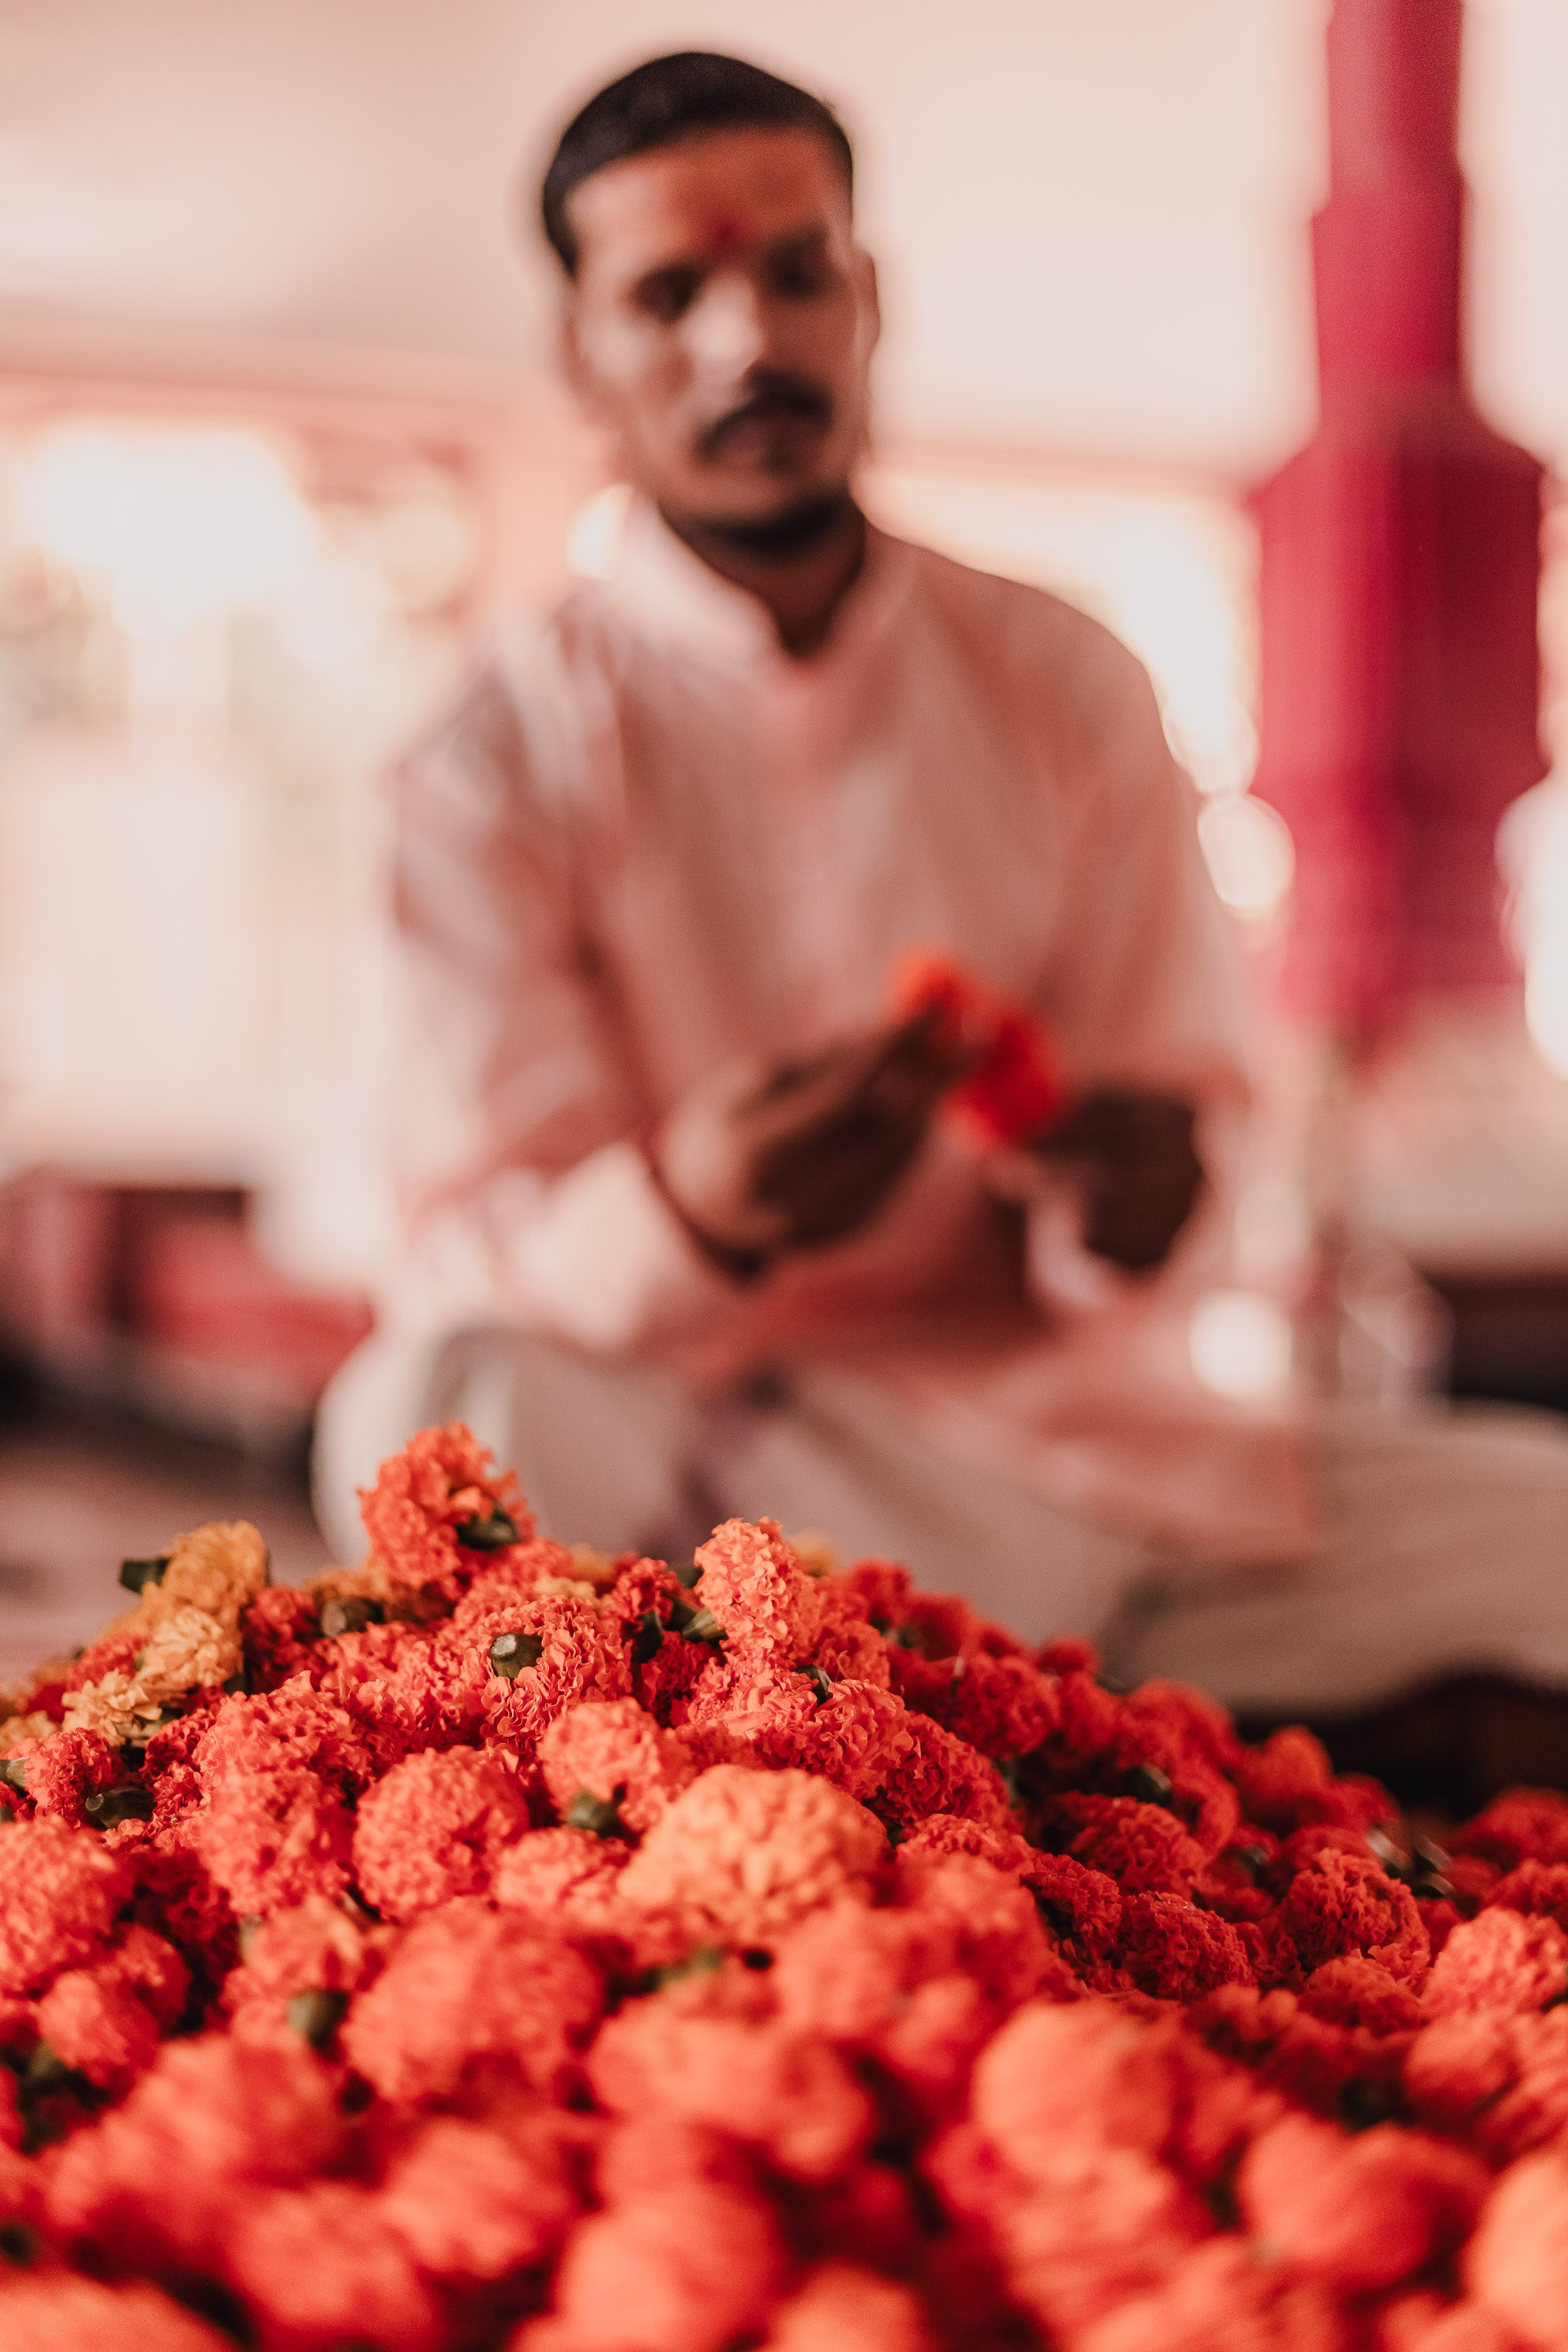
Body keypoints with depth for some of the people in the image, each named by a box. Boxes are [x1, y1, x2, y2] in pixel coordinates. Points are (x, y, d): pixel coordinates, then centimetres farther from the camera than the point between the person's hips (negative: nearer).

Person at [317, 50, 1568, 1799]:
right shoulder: (506, 757, -4)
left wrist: (1136, 1197, -21)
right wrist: (685, 1218, -33)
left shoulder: (1065, 686, 6)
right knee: (431, 1418, -35)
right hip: (685, 1463, -3)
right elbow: (490, 1251, -10)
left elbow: (1186, 1109, 4)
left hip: (1051, 1414, 3)